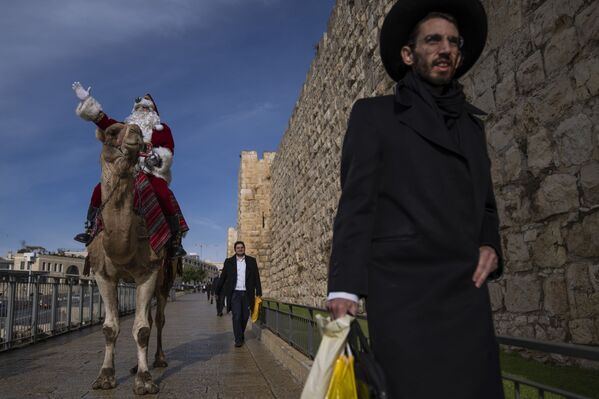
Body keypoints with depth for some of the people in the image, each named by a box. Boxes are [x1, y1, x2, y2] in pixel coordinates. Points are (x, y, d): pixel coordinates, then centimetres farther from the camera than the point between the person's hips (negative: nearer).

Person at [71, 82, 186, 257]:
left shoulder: (162, 128, 13)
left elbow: (168, 149, 1)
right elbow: (104, 121, 17)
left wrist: (157, 156, -20)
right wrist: (87, 101, 14)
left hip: (153, 172, -4)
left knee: (164, 198, -32)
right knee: (99, 191, -12)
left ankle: (176, 242, -26)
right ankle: (90, 230, 1)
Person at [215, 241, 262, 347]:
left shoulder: (251, 261, 6)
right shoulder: (229, 261, 6)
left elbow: (256, 277, 4)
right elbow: (223, 277, 8)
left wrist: (258, 292, -1)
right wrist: (217, 291, 8)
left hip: (247, 294, 1)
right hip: (235, 293, -1)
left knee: (245, 316, 8)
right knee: (236, 316, -6)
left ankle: (241, 333, 33)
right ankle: (238, 339, 3)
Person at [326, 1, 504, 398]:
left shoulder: (471, 124, 23)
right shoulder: (374, 114, 8)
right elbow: (356, 204, -1)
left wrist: (490, 245, 4)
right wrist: (344, 287, -10)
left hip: (468, 291, 5)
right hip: (404, 290, -5)